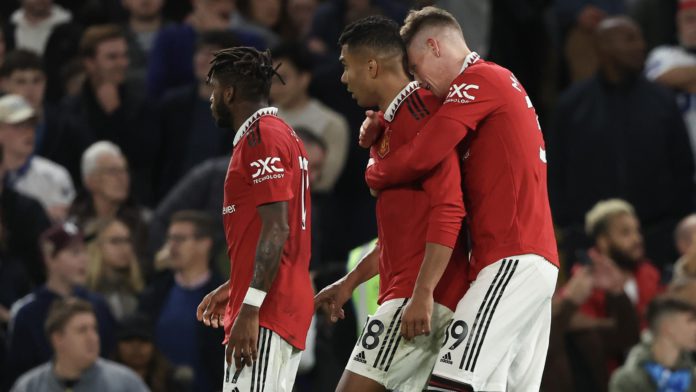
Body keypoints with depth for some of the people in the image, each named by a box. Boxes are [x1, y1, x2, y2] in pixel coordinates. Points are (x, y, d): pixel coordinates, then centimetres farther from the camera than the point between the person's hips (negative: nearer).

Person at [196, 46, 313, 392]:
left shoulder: (263, 137, -11)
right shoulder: (278, 134, 21)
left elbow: (276, 230, -20)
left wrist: (249, 309, -23)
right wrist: (233, 289, 31)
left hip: (265, 313, -10)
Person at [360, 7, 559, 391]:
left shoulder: (478, 79, -7)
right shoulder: (503, 82, 23)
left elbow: (421, 157, -16)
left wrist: (373, 174, 3)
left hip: (512, 260, -10)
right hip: (539, 259, 10)